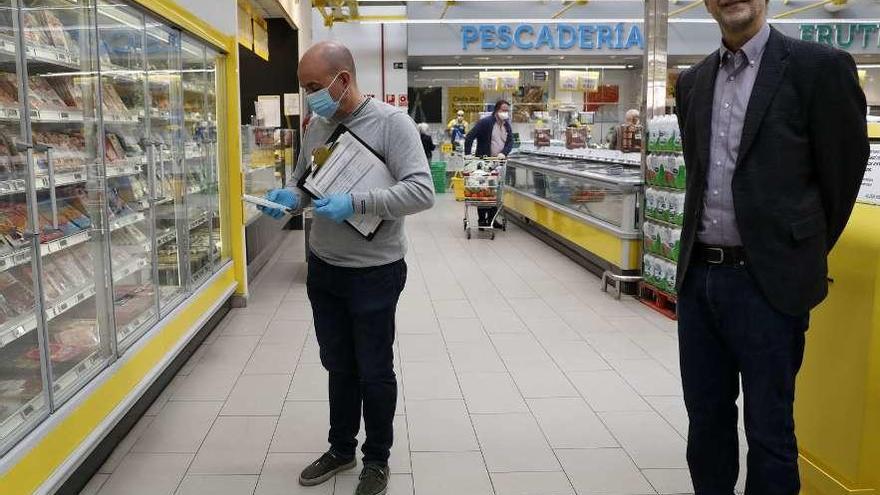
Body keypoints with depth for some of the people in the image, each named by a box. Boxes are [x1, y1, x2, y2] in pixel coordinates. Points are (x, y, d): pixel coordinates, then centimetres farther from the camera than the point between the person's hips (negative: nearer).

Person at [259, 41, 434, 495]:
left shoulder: (391, 122, -15)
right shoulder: (316, 126, 4)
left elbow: (422, 191, -22)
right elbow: (303, 181, 15)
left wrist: (354, 203, -30)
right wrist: (290, 197, -8)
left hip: (374, 273, -6)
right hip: (323, 268, 6)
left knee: (374, 372, 10)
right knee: (338, 366, 20)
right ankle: (341, 449, 39)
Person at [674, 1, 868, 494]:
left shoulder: (820, 66, -6)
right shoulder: (693, 82, 11)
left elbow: (843, 170, -1)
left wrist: (803, 259, 8)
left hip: (769, 281, -5)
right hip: (698, 276, 5)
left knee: (768, 428, 6)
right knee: (706, 417, 16)